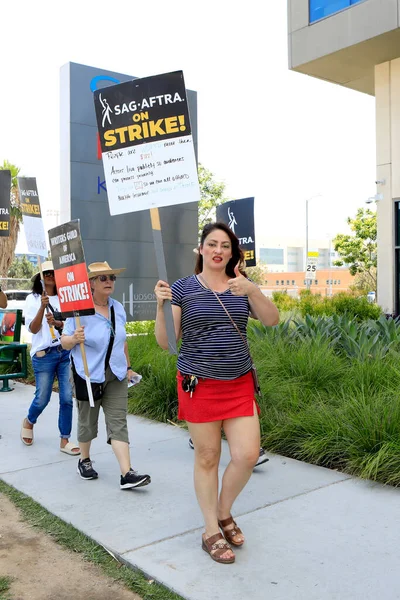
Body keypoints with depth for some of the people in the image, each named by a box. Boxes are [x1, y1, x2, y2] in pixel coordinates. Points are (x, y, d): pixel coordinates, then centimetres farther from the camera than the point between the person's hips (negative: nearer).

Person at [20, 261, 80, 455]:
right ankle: (29, 422, 37)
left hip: (66, 352, 2)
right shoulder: (33, 299, 2)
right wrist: (42, 307, -20)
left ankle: (65, 440, 11)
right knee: (42, 398, 4)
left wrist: (57, 323, -16)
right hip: (44, 354, -2)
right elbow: (33, 329, -7)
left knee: (67, 397, -1)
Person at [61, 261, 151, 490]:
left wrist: (128, 367, 18)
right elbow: (64, 342, -9)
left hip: (116, 376, 4)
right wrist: (75, 338, -31)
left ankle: (127, 474, -6)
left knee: (118, 423, -2)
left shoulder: (118, 308, 5)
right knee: (88, 422, 12)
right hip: (89, 376, -4)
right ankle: (84, 461, 37)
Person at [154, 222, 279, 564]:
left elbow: (272, 320, -9)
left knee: (248, 455, -1)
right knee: (207, 458, 6)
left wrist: (252, 290, -25)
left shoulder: (241, 287, 6)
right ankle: (211, 532, 25)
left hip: (240, 384, 3)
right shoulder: (183, 288, -3)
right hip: (199, 384, -3)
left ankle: (224, 512, 28)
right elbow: (166, 342, -6)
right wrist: (161, 305, -22)